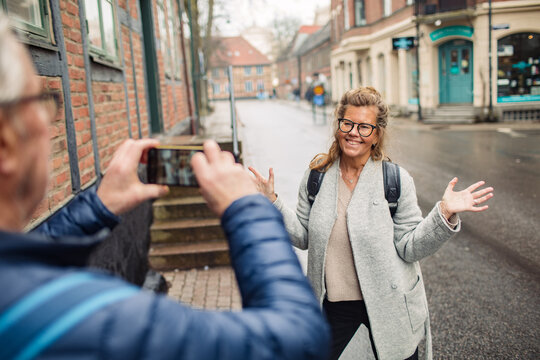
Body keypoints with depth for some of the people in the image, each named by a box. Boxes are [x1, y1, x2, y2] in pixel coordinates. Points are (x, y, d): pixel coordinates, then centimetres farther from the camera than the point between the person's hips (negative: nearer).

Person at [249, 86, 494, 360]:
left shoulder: (397, 179, -11)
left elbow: (409, 248, -11)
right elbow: (302, 237, 1)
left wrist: (444, 214, -23)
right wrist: (272, 201, -8)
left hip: (388, 305, -2)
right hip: (332, 302, 2)